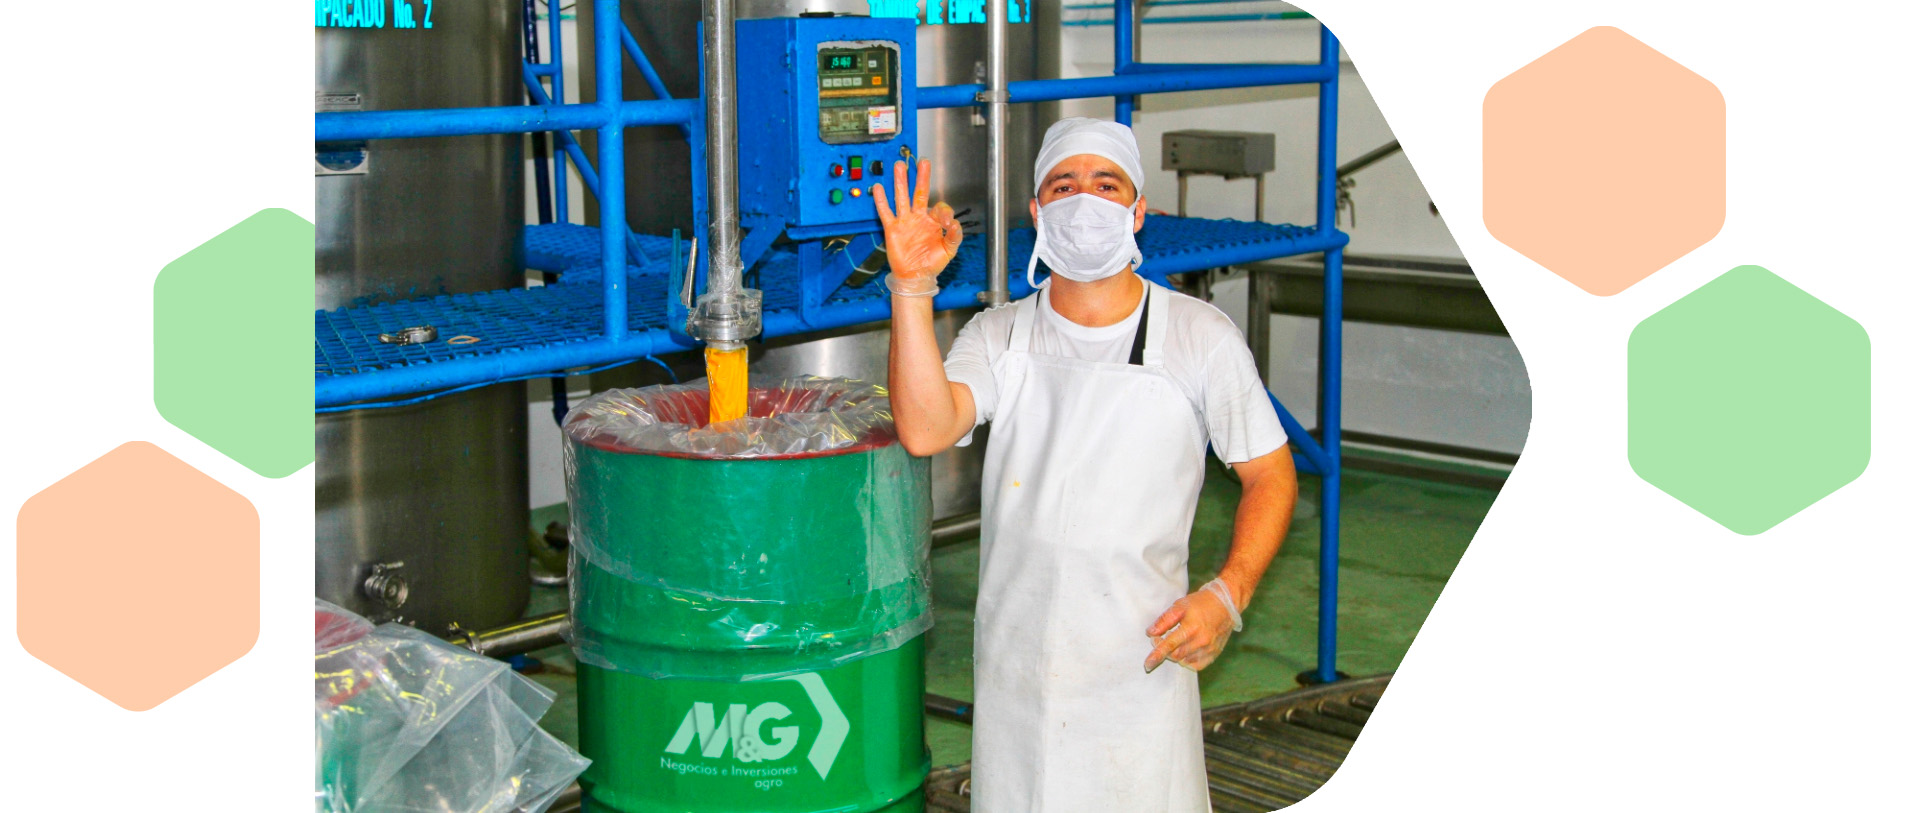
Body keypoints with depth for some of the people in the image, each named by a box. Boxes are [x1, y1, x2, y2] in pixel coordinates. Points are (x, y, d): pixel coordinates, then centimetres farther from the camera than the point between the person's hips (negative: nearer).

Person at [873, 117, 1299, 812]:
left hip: (1143, 656, -2)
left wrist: (1228, 594, -10)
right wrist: (912, 288, -23)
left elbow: (1270, 475, 3)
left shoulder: (1200, 336, -2)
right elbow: (925, 431, -16)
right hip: (1016, 660, 2)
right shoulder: (1000, 336, 2)